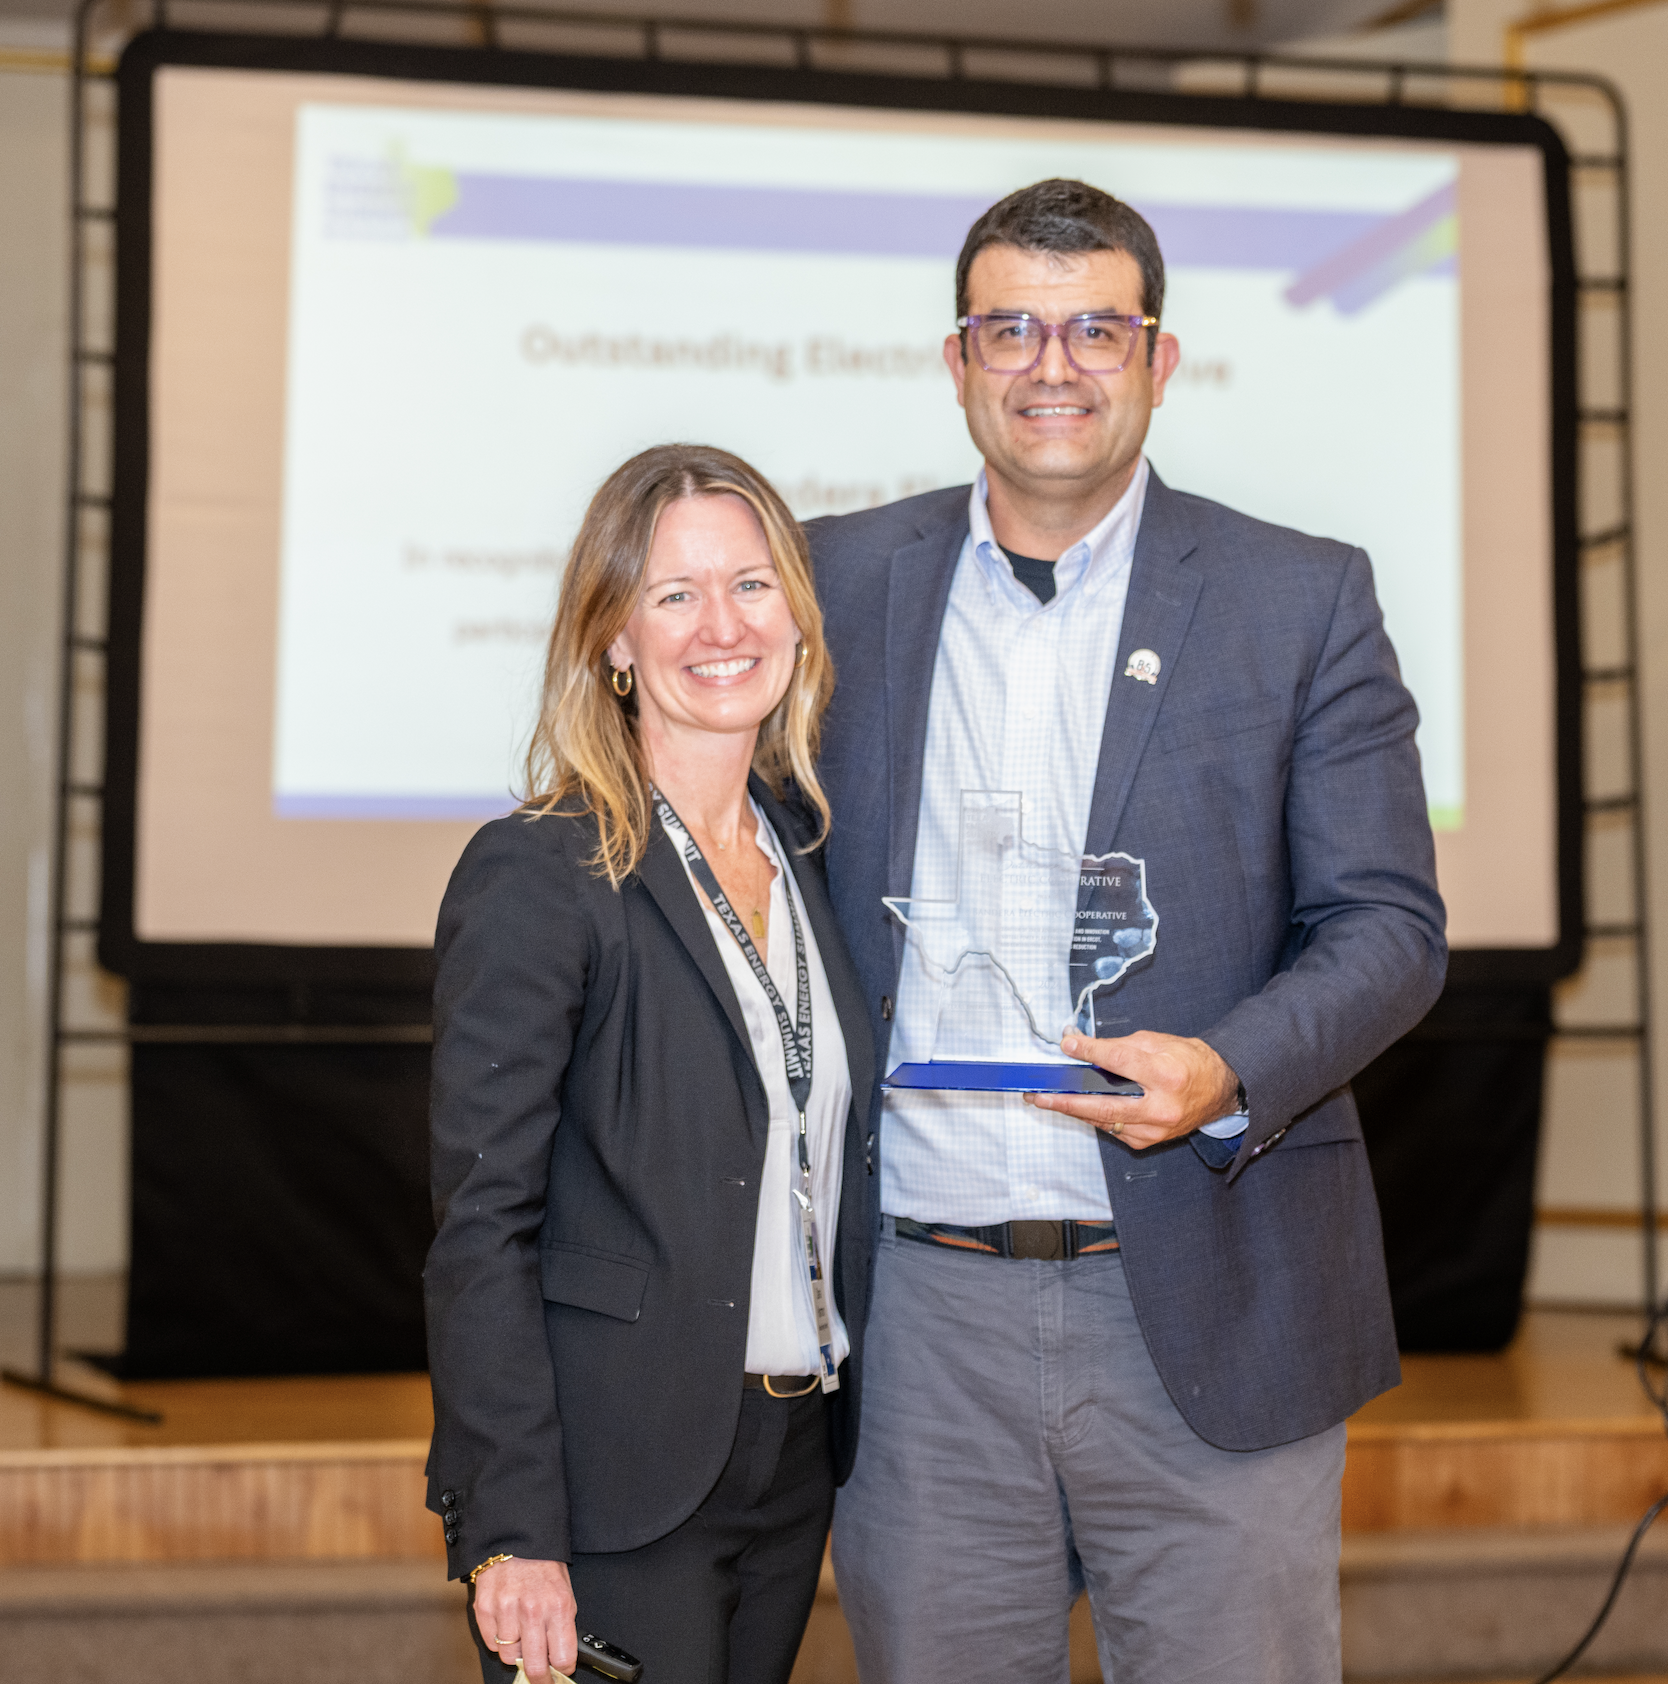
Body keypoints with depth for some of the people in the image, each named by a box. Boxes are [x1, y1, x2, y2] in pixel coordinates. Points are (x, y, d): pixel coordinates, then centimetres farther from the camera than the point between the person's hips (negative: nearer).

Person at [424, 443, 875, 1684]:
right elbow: (483, 1229, -13)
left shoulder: (806, 848, 9)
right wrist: (512, 1534, -18)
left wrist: (851, 1433, 9)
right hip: (614, 1488, -6)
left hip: (794, 1470, 6)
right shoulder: (538, 875, -11)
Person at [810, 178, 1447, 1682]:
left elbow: (1389, 924, 0)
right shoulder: (845, 580, 8)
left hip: (1209, 1316, -1)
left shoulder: (1303, 600, 2)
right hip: (922, 1309, 2)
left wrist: (1226, 1073, -20)